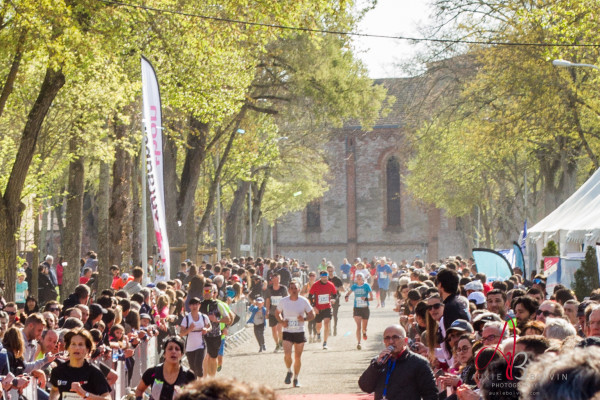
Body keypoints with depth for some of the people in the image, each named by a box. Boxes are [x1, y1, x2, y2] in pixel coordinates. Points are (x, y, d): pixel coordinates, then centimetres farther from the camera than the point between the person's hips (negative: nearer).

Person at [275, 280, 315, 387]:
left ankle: (296, 379, 22)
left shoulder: (304, 301, -3)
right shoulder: (283, 301, -2)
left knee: (298, 357, 5)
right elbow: (277, 313, 14)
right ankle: (289, 371, 11)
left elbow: (312, 315, 5)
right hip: (287, 332, 0)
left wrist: (304, 318, -16)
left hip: (300, 333, 1)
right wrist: (281, 322, -6)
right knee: (287, 354, -18)